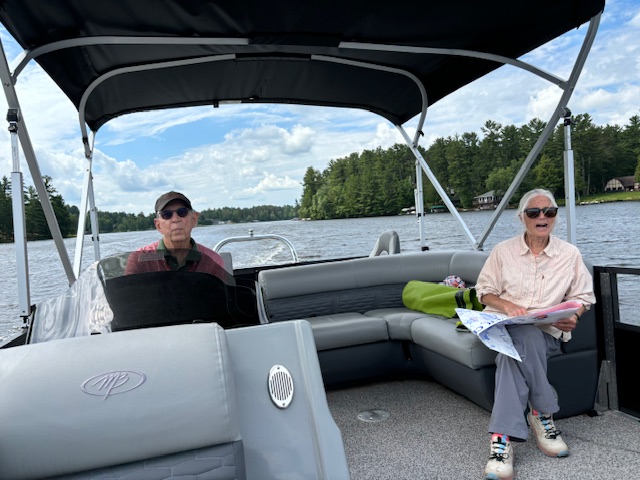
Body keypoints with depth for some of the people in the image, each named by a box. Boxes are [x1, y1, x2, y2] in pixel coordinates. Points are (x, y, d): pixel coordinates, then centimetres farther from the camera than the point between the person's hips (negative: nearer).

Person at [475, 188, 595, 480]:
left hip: (548, 333, 0)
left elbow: (582, 296, 14)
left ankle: (503, 437, -34)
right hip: (503, 325, 1)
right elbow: (485, 292, 10)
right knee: (521, 337, -38)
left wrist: (573, 316, -9)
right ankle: (542, 415, -23)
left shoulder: (570, 254, 12)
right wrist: (507, 305, -11)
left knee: (516, 344, -37)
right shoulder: (502, 251, 10)